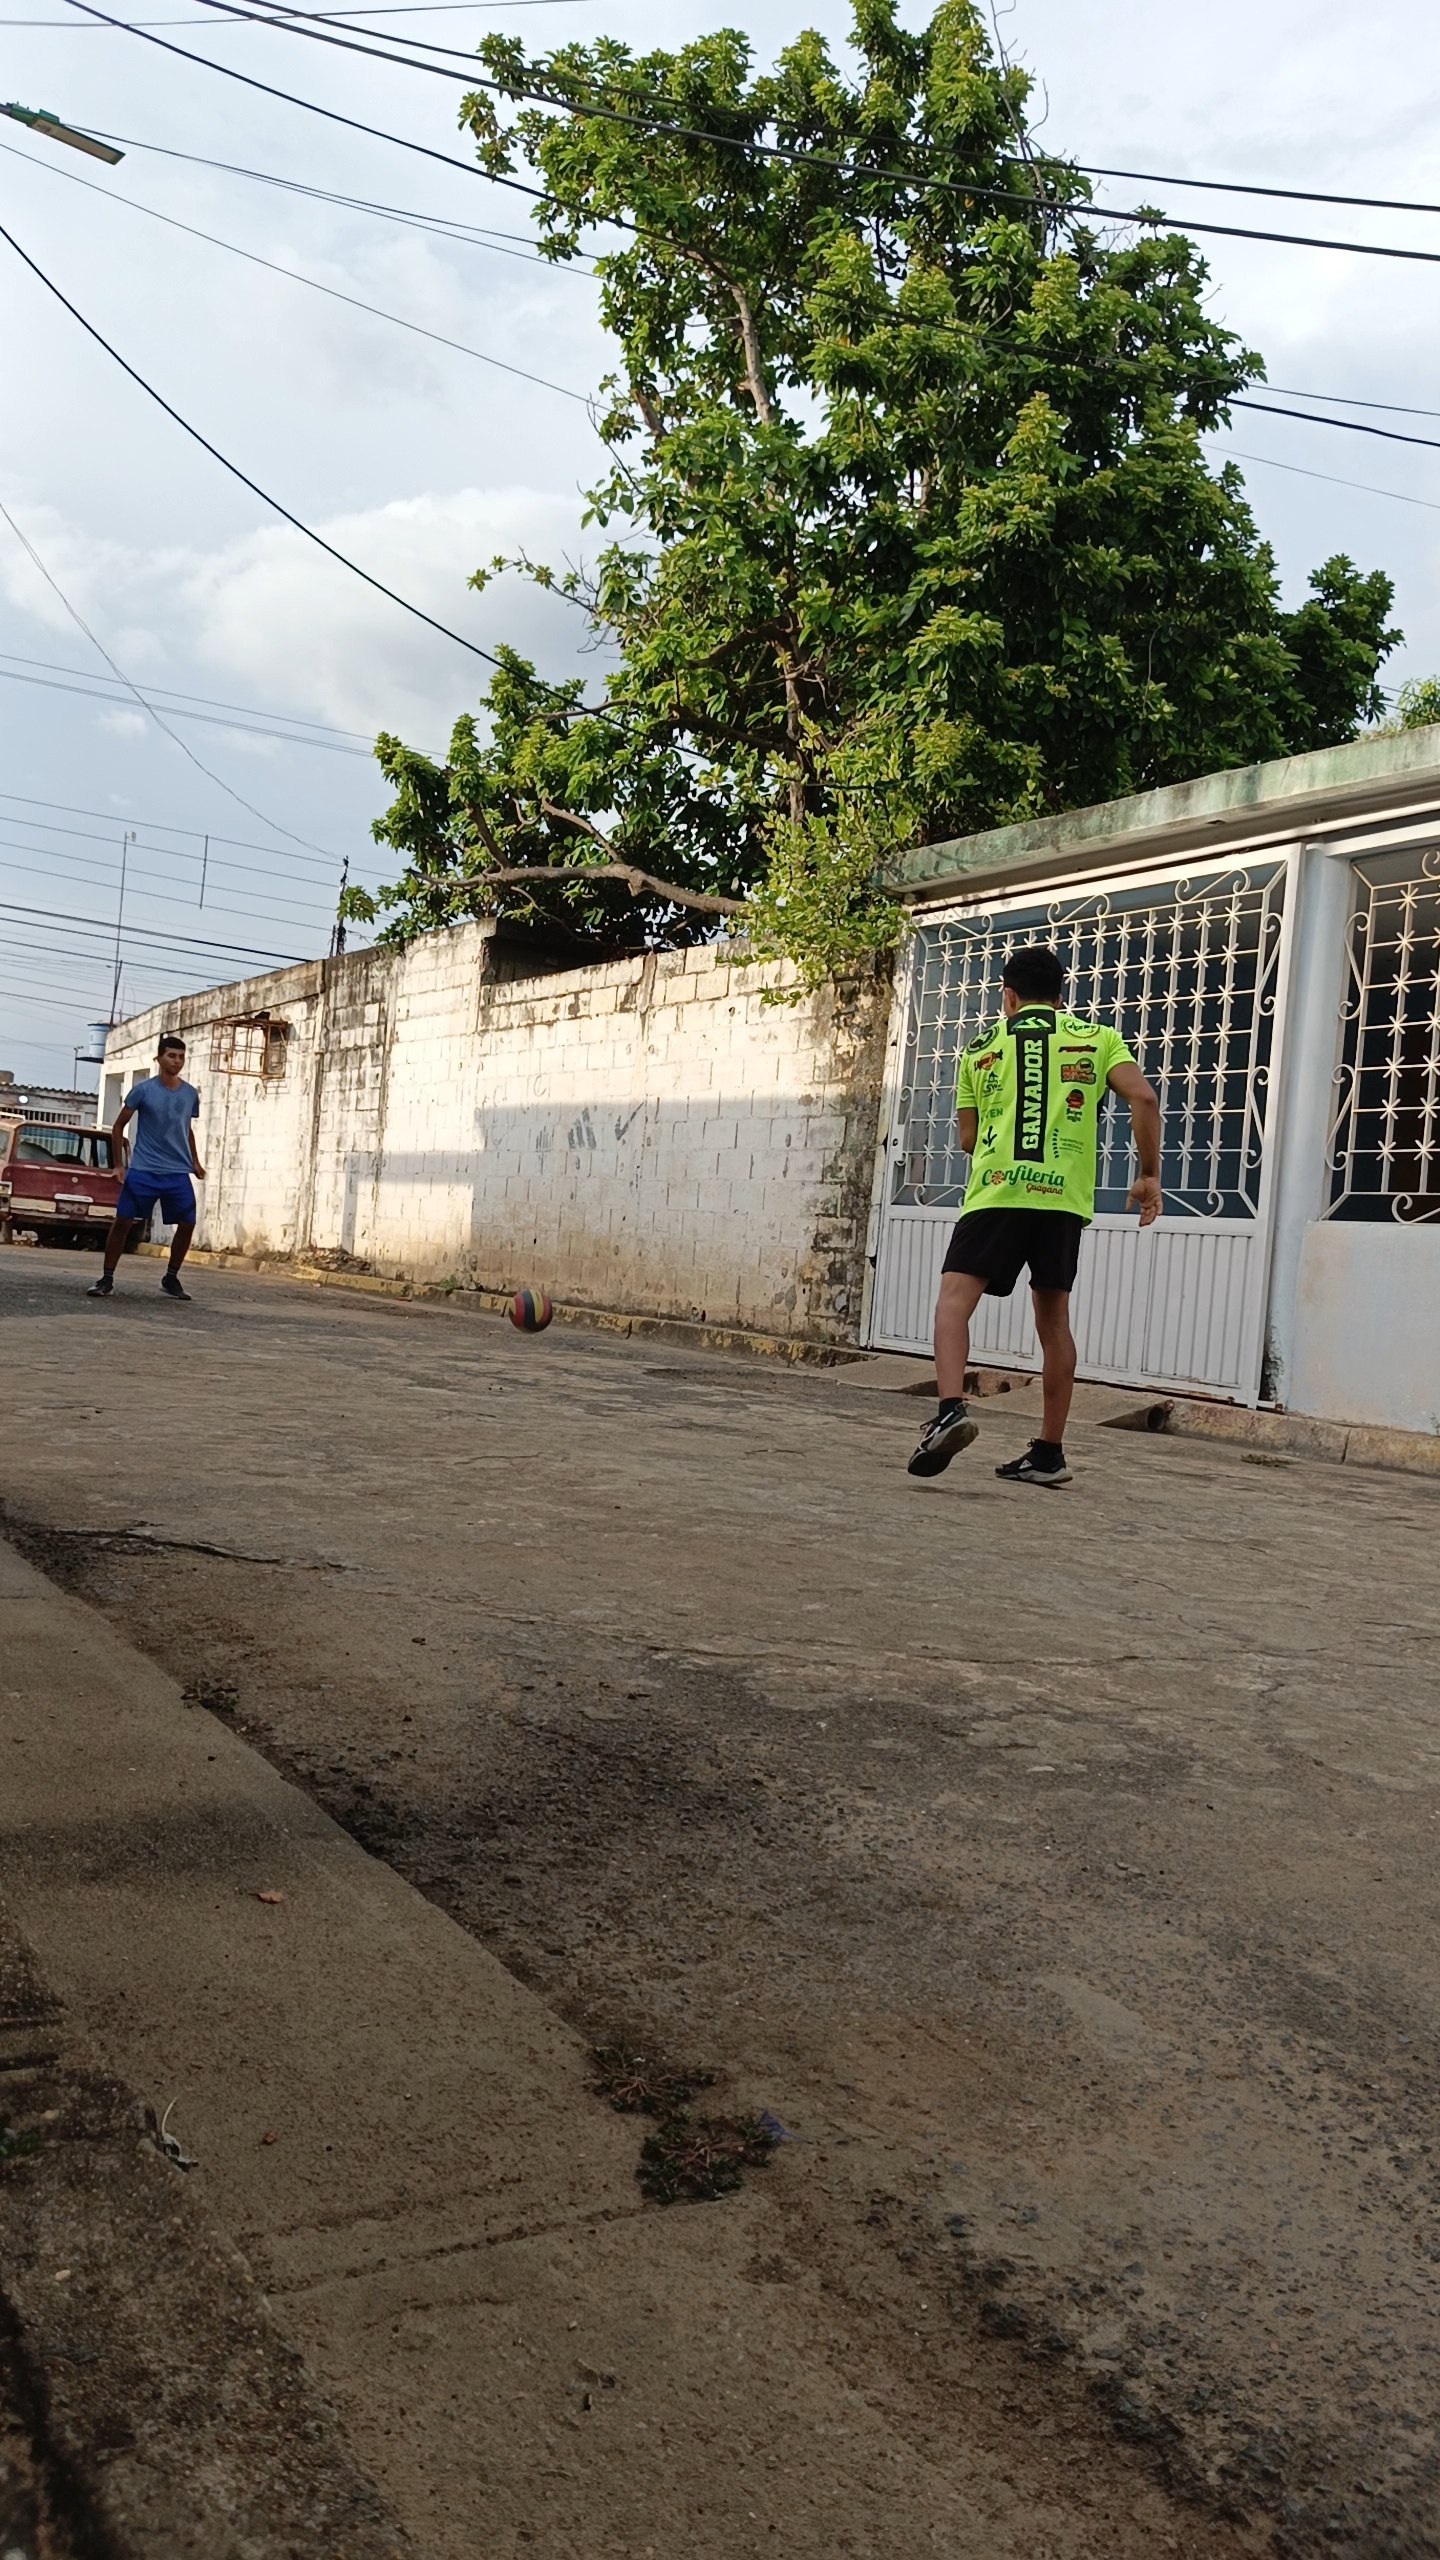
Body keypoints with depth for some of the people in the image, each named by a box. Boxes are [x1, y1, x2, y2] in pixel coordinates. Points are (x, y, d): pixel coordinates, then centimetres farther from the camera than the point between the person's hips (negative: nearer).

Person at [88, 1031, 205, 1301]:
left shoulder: (191, 1094, 6)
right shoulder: (142, 1090, -4)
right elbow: (119, 1126, 4)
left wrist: (195, 1162, 13)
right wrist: (118, 1164, -1)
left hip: (179, 1172, 3)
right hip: (143, 1171, -3)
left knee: (187, 1224, -1)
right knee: (123, 1221, -6)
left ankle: (171, 1279, 15)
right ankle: (107, 1278, 3)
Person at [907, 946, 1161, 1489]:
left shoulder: (982, 1049, 15)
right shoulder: (1096, 1038, 14)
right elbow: (1144, 1098, 0)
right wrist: (1149, 1176, 7)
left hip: (996, 1190, -2)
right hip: (1065, 1198, 2)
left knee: (955, 1298, -5)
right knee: (1053, 1319, 10)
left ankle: (951, 1408, -30)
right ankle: (1049, 1453, 13)